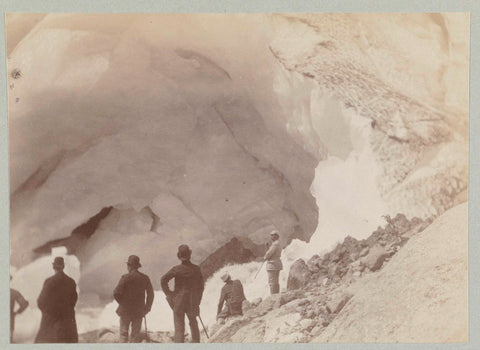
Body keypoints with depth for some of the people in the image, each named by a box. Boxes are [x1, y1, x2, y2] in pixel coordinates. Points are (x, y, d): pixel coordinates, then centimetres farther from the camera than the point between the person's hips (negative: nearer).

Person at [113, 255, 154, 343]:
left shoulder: (126, 277, -13)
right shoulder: (145, 278, 0)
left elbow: (116, 293, -15)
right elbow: (151, 294, 4)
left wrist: (122, 303, 3)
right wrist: (147, 308, 14)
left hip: (126, 310, -3)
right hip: (139, 311, 3)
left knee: (124, 333, 8)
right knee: (135, 334, 11)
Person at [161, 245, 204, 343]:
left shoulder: (177, 269, -12)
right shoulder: (196, 269, -4)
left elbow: (164, 279, -18)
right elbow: (201, 287, 2)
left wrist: (168, 293, -6)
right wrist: (197, 301, 12)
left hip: (178, 302, -2)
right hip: (192, 302, 3)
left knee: (179, 327, 4)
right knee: (193, 324, 24)